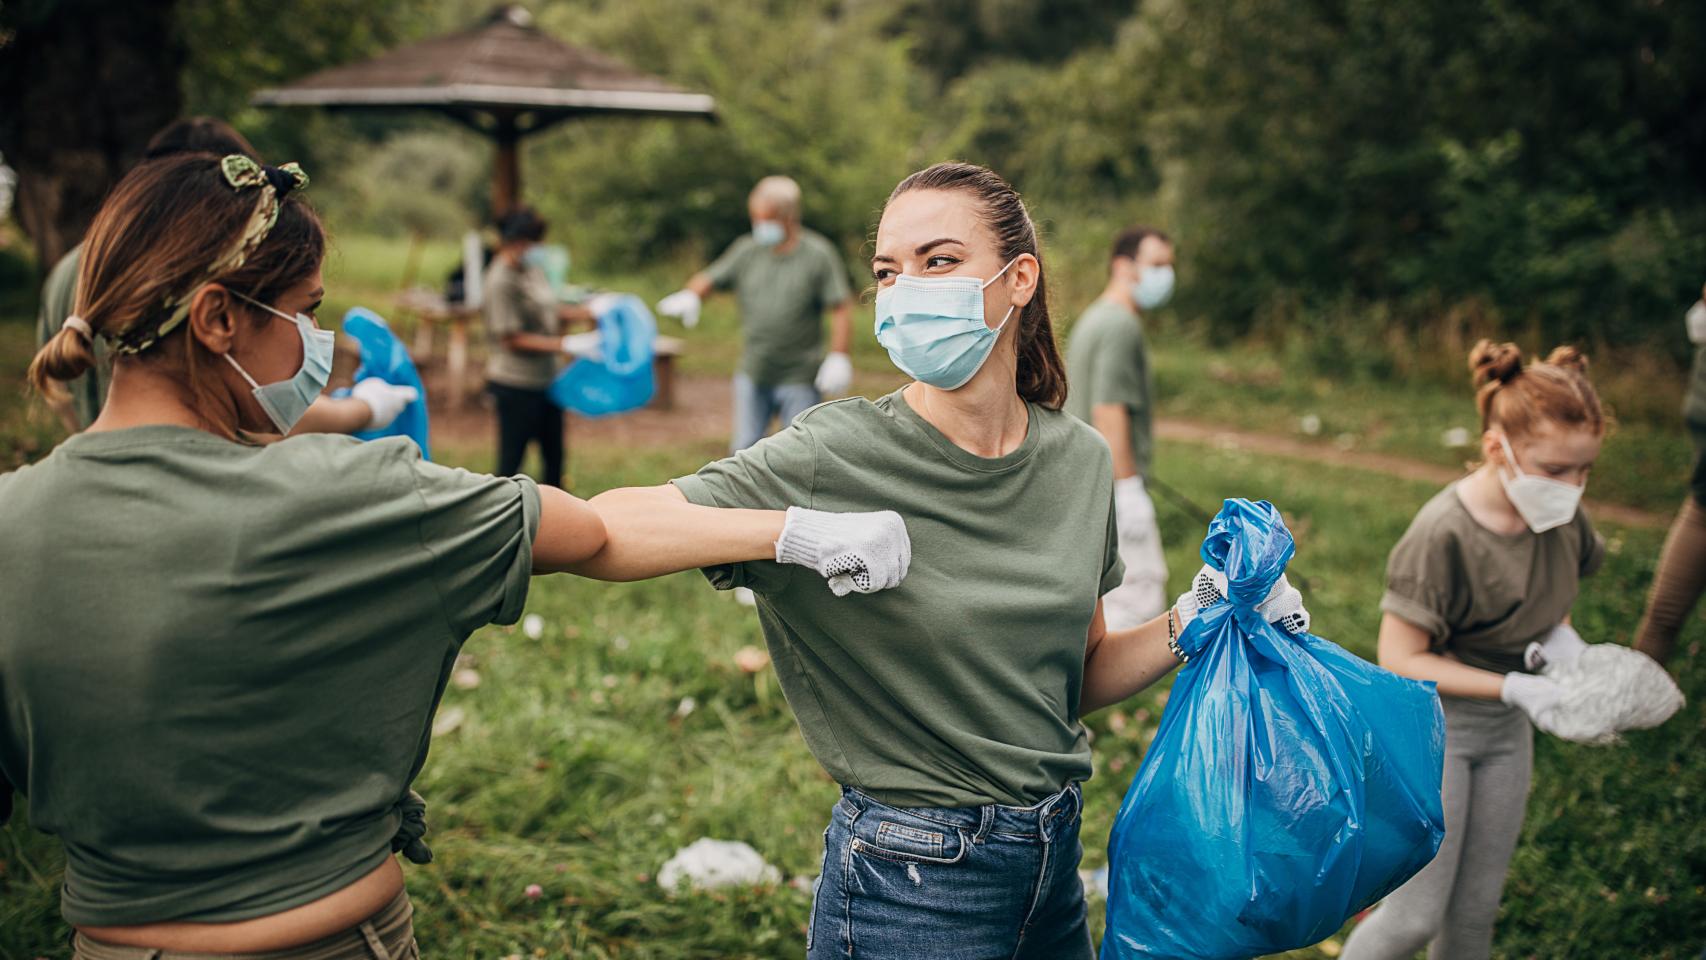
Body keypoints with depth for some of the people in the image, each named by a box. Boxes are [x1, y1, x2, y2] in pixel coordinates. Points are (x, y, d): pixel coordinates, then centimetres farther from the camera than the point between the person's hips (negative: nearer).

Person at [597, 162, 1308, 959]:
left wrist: (1188, 622, -6)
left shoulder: (1079, 459, -1)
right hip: (910, 884, -5)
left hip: (1054, 863, 5)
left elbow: (1077, 680, 10)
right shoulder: (833, 459, -16)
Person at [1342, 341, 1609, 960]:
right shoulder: (1443, 535, -27)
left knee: (1476, 908, 17)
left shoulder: (1560, 516, -8)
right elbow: (1400, 660, -23)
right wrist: (1514, 687, -27)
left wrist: (1561, 637, -9)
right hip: (1433, 728, -6)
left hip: (1506, 729, 6)